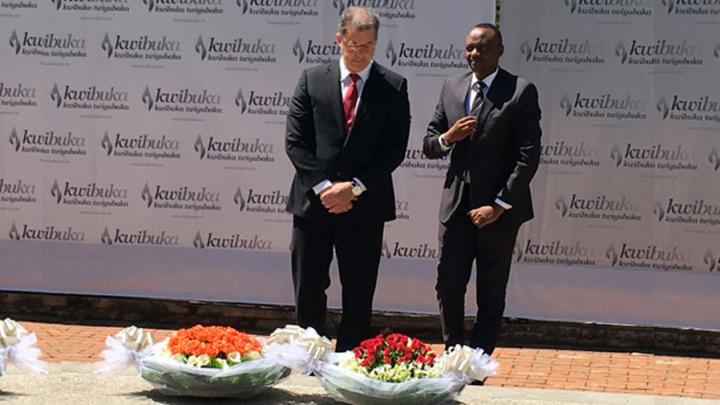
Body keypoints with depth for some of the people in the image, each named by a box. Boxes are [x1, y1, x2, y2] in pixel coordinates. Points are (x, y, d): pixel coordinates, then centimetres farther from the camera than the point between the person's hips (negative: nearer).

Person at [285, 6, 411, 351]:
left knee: (358, 298, 4)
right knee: (308, 293, 6)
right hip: (312, 203, 1)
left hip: (364, 206, -1)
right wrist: (323, 187, -10)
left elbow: (395, 148, -3)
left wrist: (355, 187, -11)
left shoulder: (393, 87, 2)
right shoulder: (311, 80, 4)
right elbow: (295, 142, 1)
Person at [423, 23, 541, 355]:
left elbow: (528, 156, -11)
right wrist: (447, 138, -11)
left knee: (490, 296, 5)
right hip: (456, 204, 4)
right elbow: (428, 145, 12)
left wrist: (499, 205, -15)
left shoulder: (521, 92, -7)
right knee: (448, 288, 4)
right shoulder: (451, 87, 9)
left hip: (498, 212, -4)